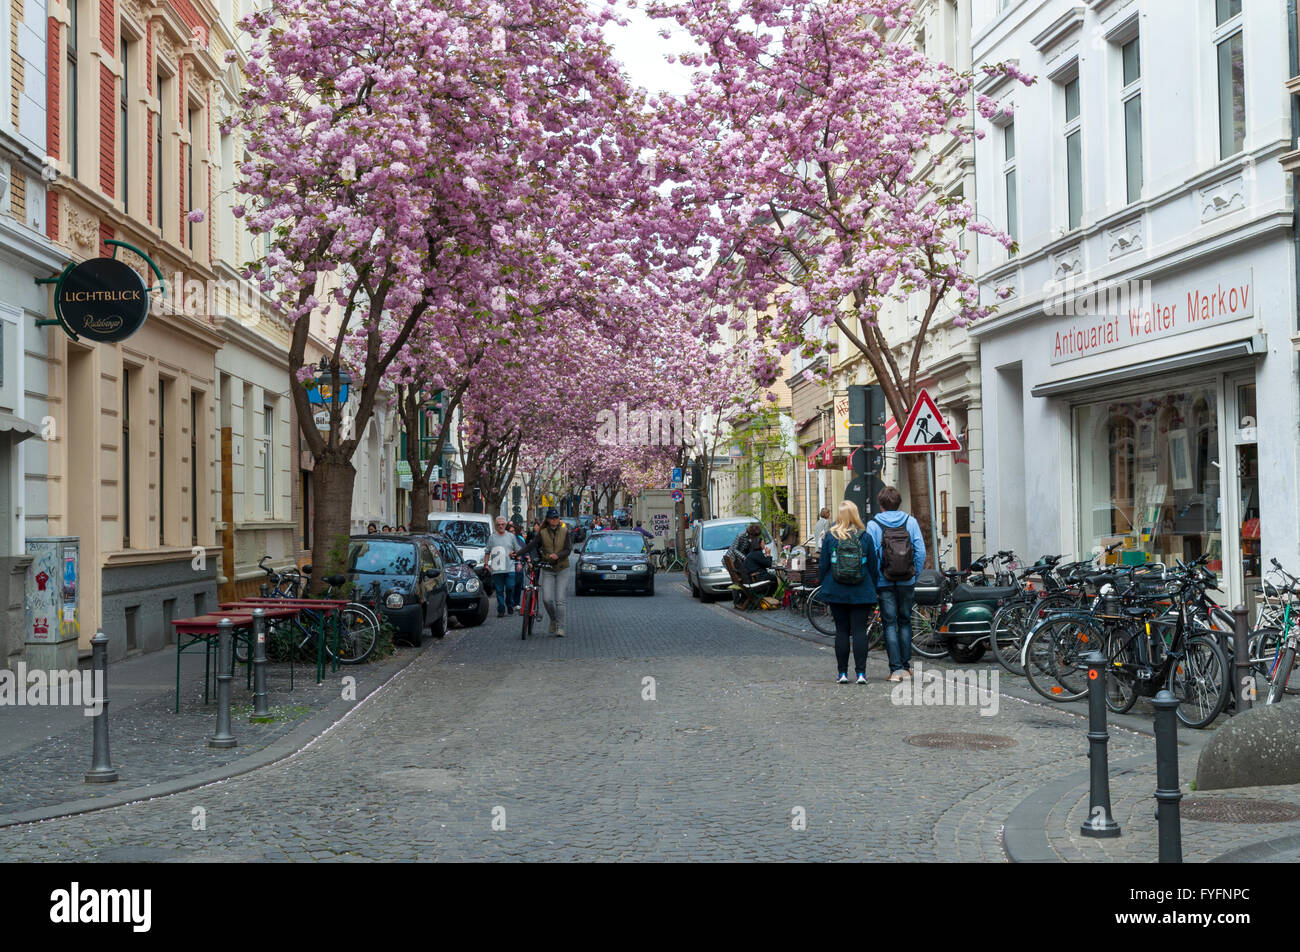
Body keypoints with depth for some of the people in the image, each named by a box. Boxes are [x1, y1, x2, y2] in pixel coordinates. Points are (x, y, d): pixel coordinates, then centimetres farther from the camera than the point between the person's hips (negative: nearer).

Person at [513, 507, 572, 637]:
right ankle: (553, 619, 19)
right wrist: (518, 554, -19)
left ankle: (560, 627, 0)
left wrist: (557, 555, -25)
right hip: (547, 569, 1)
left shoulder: (564, 532, 0)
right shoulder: (542, 533, 1)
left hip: (562, 569, -1)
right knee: (547, 599, -8)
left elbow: (568, 550, -6)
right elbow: (531, 545, -6)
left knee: (559, 600, -7)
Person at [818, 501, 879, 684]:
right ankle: (861, 673, -4)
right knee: (860, 631, 1)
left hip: (836, 593, 1)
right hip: (861, 593, -1)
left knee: (841, 631, 7)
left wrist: (823, 585, 13)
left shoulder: (830, 536, -3)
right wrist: (873, 588, 14)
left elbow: (823, 565, 1)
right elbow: (874, 565, 3)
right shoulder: (865, 537, -3)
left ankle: (842, 673, 8)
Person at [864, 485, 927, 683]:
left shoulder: (873, 525, -5)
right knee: (905, 622, 14)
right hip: (907, 582, 2)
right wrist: (915, 574, 8)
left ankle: (896, 669, -4)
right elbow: (921, 551, -2)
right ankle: (906, 666, 15)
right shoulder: (911, 522, 0)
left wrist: (873, 580, 0)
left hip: (885, 583, -2)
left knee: (890, 624, 2)